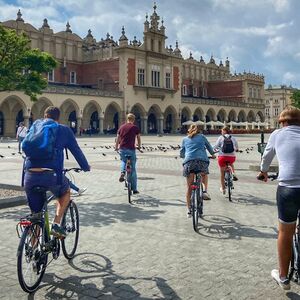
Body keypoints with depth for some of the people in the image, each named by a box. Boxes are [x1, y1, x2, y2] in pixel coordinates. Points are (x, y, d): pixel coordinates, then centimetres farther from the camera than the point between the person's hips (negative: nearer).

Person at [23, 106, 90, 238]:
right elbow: (76, 150, 15)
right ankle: (56, 224, 13)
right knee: (65, 192, 29)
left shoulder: (35, 127, 21)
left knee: (35, 213, 19)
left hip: (29, 176, 4)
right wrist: (86, 167, 31)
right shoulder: (64, 130, 9)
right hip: (51, 175, -3)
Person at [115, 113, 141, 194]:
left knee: (123, 161, 34)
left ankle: (122, 172, 4)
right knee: (133, 169, 7)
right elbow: (138, 138, 11)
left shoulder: (122, 127, 10)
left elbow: (117, 138, 15)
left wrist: (116, 147, 30)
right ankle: (134, 189, 12)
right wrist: (139, 146, 30)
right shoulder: (135, 127, 0)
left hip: (122, 148, 3)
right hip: (131, 149, -3)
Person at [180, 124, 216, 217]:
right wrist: (213, 154, 50)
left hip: (189, 162, 0)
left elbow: (182, 153, 25)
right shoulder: (202, 137, 19)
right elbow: (209, 147, 31)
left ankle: (189, 210, 7)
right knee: (205, 174, 33)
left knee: (189, 187, 7)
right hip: (202, 160, 0)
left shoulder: (185, 139, 21)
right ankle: (205, 191, 12)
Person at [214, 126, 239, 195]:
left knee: (222, 173, 14)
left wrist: (216, 150, 22)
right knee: (231, 164, 38)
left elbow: (215, 147, -1)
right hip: (231, 157, 2)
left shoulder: (220, 138, 2)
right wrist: (235, 149, 41)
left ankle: (223, 188, 20)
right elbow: (237, 148, 18)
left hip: (222, 156, -1)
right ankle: (233, 173, 13)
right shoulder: (233, 138, 8)